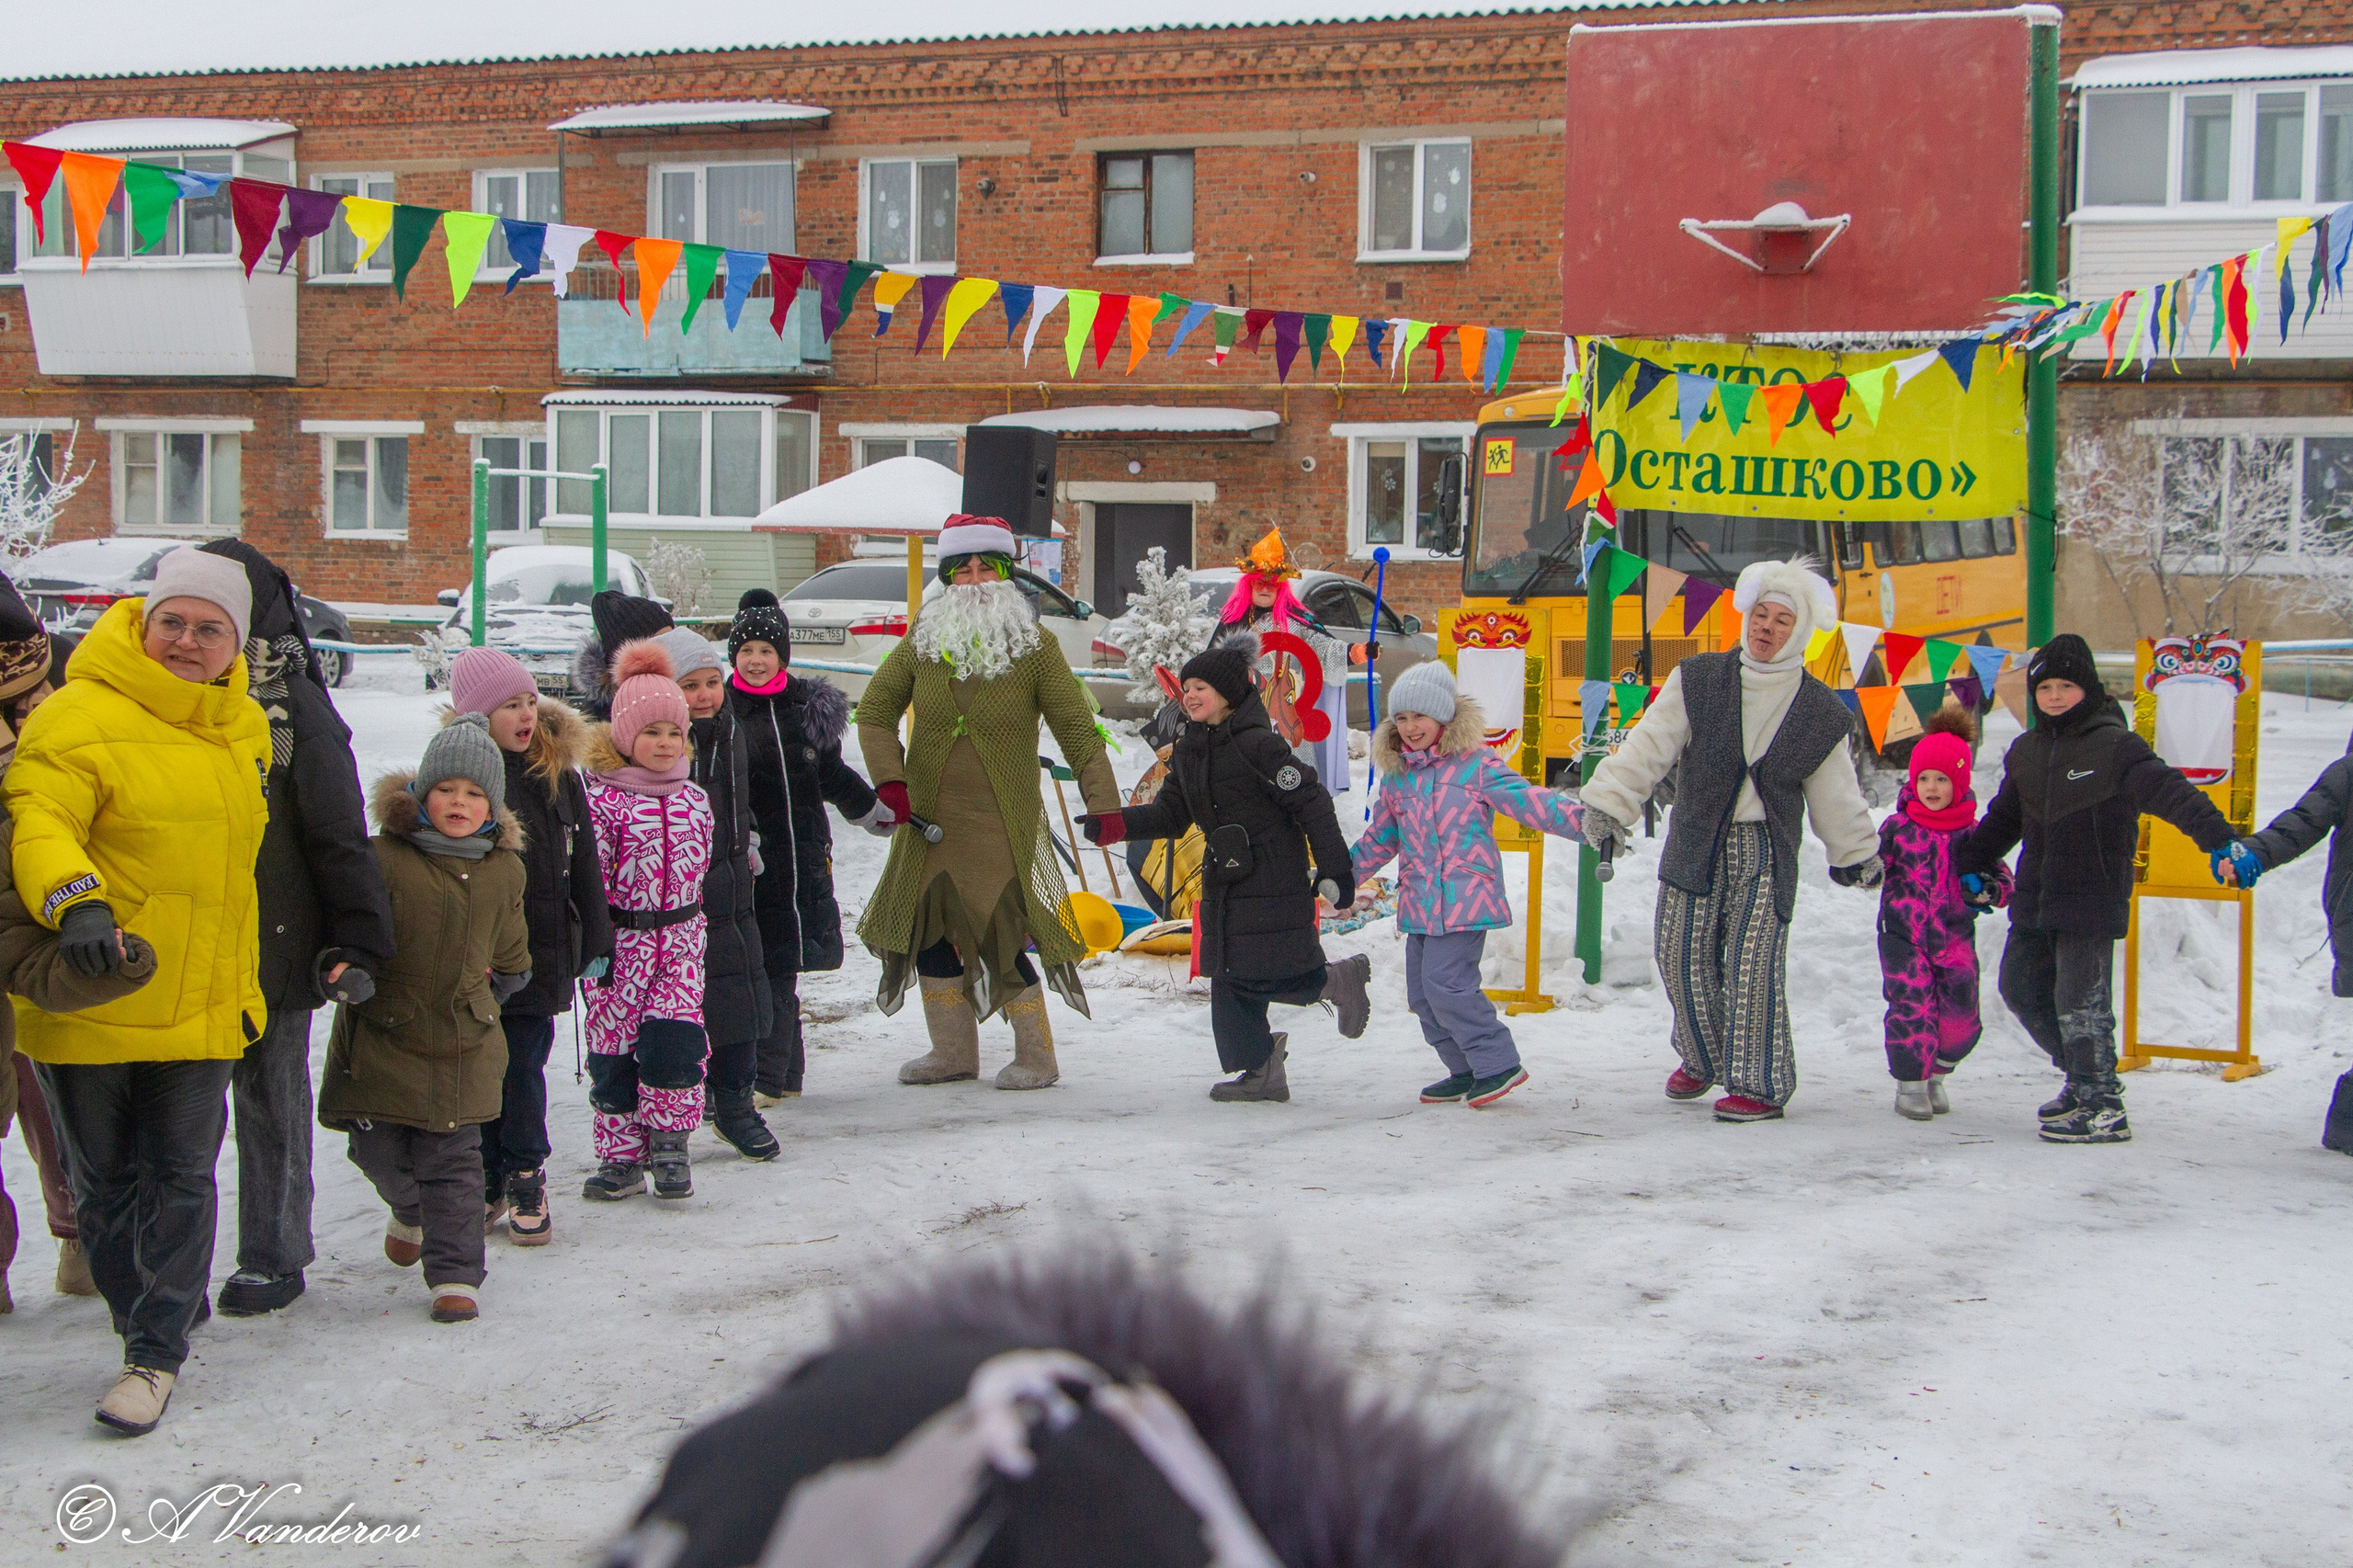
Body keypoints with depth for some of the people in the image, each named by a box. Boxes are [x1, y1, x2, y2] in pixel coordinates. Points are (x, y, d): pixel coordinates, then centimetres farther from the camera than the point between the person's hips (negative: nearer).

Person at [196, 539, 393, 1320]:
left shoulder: (297, 711, -5)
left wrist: (358, 941, -10)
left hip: (274, 944, -4)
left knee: (270, 1099, 7)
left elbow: (339, 838, -5)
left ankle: (275, 1257, 17)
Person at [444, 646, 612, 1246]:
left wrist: (595, 940, 7)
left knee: (524, 1063, 3)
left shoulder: (558, 773, 3)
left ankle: (525, 1176, 15)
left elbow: (582, 862, 8)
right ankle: (486, 1177, 22)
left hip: (542, 949, 1)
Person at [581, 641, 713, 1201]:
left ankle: (670, 1142, 6)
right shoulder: (603, 800, -7)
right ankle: (622, 1154, 12)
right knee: (613, 1042, 2)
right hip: (621, 941, -3)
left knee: (676, 1039, -10)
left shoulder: (694, 799, 8)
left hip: (681, 939, 3)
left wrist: (697, 928, 17)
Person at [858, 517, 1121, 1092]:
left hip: (1004, 822, -4)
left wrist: (1104, 805, -15)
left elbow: (1078, 730, -6)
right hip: (929, 815, 4)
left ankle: (1036, 1055, 8)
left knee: (1003, 936, -8)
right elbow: (875, 710, 7)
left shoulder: (1034, 646, -4)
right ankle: (953, 1051, 24)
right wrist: (890, 780, -8)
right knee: (927, 925, 8)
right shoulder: (922, 641, 4)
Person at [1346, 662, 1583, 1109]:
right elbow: (1381, 836, 25)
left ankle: (1498, 1063, -1)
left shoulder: (1474, 763, -6)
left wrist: (1576, 817, -27)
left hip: (1464, 898, -7)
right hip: (1418, 902, 7)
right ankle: (1467, 1072, 22)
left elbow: (1524, 799, -13)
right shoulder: (1396, 774, 13)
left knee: (1445, 982, -15)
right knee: (1422, 993, 8)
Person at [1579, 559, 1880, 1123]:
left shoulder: (1820, 714, 4)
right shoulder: (1699, 681, 1)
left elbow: (1837, 800, 14)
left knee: (1754, 965, -10)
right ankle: (1703, 1057, 28)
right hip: (1695, 844, 2)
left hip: (1765, 854, -1)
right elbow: (1647, 748, -4)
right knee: (1683, 956, 3)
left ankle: (1759, 1084, -1)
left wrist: (1858, 858, 19)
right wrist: (1606, 803, -12)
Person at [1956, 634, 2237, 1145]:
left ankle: (2102, 1108, 1)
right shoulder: (2026, 751, 12)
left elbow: (2166, 790, -24)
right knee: (2022, 989, 14)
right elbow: (2003, 817, 27)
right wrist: (1972, 864, 31)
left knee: (2080, 1003, -9)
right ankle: (2085, 1077, 30)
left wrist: (2214, 835, -37)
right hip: (2035, 900, 8)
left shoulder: (2114, 745, -10)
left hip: (2093, 898, -8)